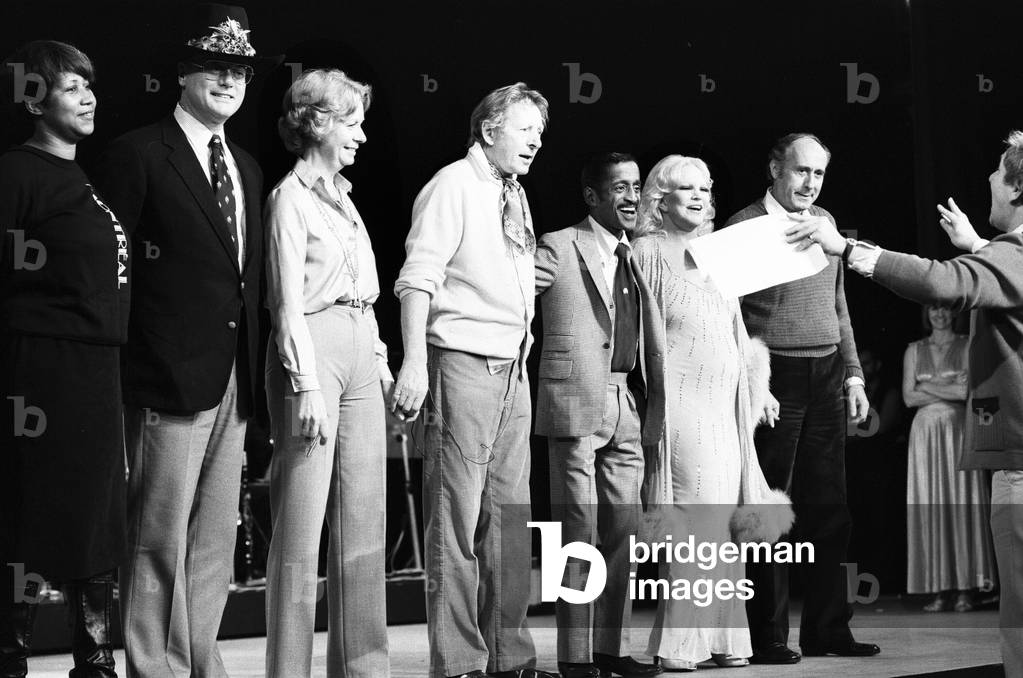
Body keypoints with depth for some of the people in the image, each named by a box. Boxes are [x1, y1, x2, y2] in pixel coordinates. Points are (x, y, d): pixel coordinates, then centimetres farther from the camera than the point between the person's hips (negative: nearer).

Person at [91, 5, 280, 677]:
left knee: (217, 539, 11)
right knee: (161, 539, -4)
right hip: (171, 380, -7)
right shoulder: (139, 155, -4)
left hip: (234, 380, 7)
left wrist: (256, 371, 10)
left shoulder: (246, 168, 18)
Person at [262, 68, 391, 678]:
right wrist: (307, 385, -16)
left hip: (362, 353, 8)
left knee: (364, 518, 8)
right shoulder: (291, 198, -5)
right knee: (302, 520, -5)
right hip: (314, 350, -8)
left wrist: (380, 358, 12)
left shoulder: (342, 196, 17)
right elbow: (291, 303, -11)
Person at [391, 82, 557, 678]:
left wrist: (523, 359, 15)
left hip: (514, 368, 8)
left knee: (509, 514, 9)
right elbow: (418, 278, -14)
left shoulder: (516, 196, 18)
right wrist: (414, 363, -23)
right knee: (458, 517, -4)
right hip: (464, 362, -8)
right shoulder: (453, 186, -6)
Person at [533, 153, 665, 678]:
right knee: (579, 533, -5)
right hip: (575, 403, -7)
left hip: (626, 407, 7)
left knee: (624, 530, 8)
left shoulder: (634, 257, 17)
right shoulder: (558, 248, -3)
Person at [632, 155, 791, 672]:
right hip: (682, 401, -7)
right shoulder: (649, 251, -1)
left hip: (726, 402, 7)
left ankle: (720, 638, 10)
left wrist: (757, 388, 19)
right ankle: (678, 644, -6)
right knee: (696, 519, -11)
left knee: (725, 519, 5)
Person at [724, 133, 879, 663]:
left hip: (826, 377, 6)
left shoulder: (823, 221, 14)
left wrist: (853, 374, 15)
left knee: (828, 511, 9)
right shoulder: (744, 227, -5)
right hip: (773, 379, -6)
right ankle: (766, 636, 5)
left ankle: (826, 629, 17)